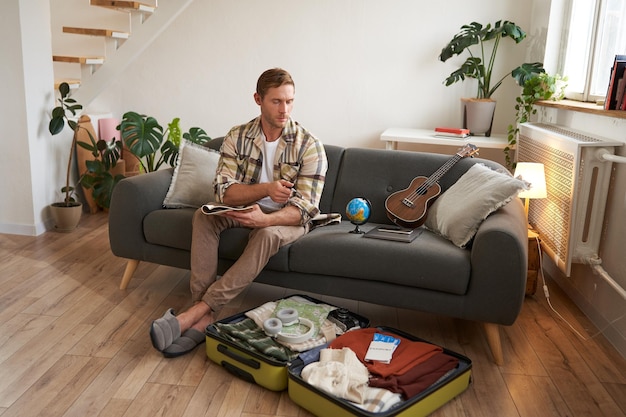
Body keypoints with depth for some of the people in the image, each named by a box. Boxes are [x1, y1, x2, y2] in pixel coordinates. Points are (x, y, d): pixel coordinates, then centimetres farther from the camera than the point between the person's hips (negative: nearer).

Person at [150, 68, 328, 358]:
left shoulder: (309, 146, -14)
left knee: (268, 233, -36)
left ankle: (198, 312, -34)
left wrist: (264, 218, -41)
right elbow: (223, 192, -15)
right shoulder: (237, 137, -5)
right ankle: (204, 318, -30)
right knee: (204, 215, -24)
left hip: (286, 219, -3)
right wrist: (265, 188, -34)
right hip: (247, 210, 4)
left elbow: (305, 207, -21)